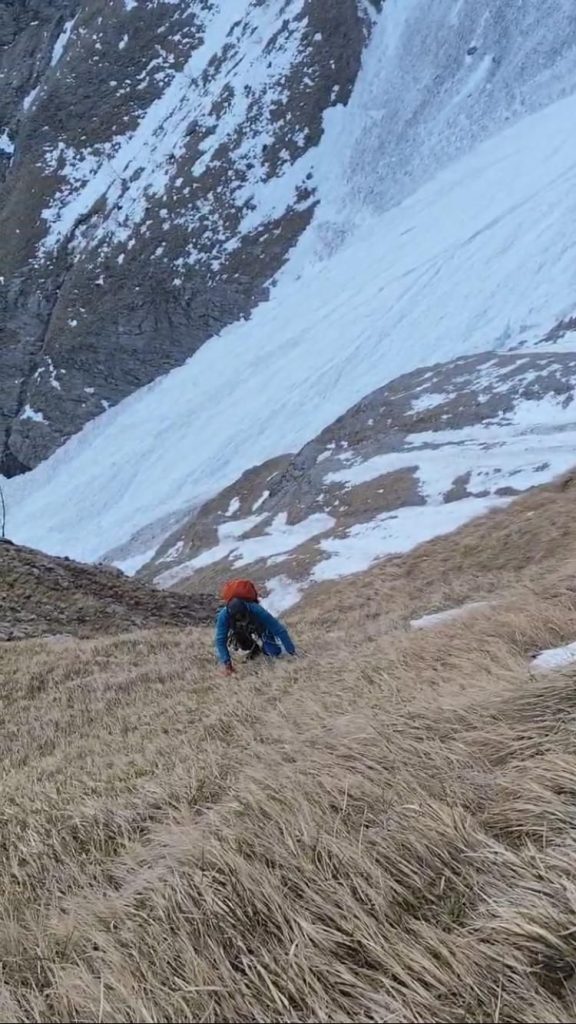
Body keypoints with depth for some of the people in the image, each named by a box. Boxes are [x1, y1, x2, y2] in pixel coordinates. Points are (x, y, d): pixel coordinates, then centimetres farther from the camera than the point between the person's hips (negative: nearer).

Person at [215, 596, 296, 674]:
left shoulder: (257, 611, -43)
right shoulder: (223, 616, -39)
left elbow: (279, 629, -39)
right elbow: (220, 641, -33)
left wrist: (292, 652, -38)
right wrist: (226, 662, -43)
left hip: (260, 628, -3)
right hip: (240, 632, 3)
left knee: (275, 652, -12)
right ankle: (253, 649, 9)